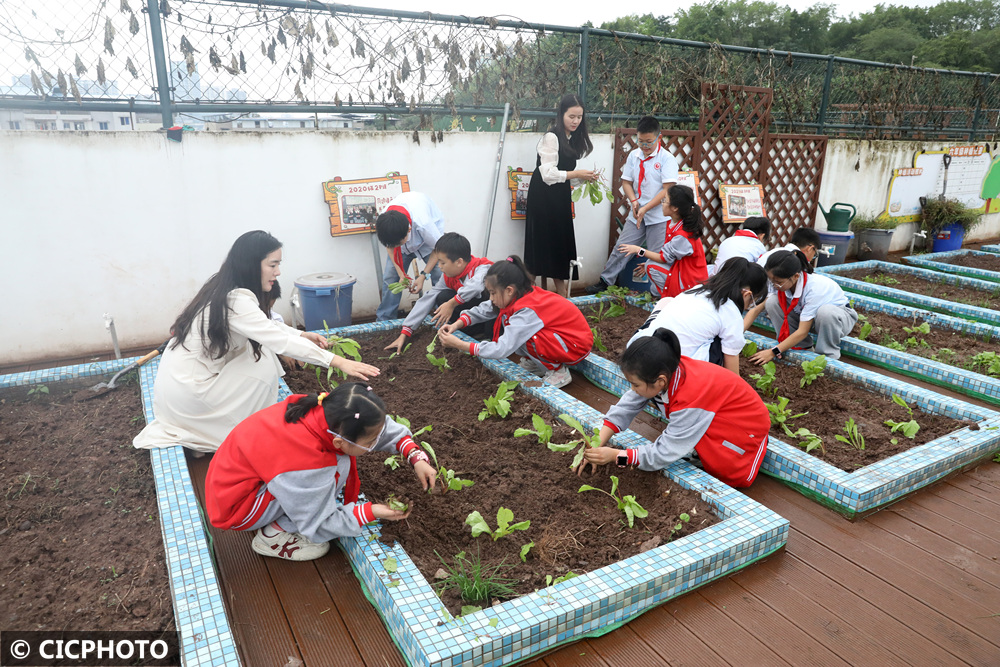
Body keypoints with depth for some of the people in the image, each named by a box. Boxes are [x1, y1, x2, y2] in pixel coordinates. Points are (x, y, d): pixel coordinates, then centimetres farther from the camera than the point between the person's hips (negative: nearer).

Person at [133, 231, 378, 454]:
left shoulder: (223, 288, 4)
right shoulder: (235, 300, -25)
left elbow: (266, 325, 15)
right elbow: (280, 341, -31)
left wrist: (302, 335, 1)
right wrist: (338, 361, -31)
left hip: (180, 378, 9)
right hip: (185, 395, -9)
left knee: (259, 348, 6)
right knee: (264, 364, -12)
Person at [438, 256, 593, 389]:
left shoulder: (527, 311, -30)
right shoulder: (519, 295, -6)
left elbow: (501, 350, -34)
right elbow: (484, 309, 4)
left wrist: (459, 345, -29)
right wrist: (456, 325, -11)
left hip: (577, 345, -8)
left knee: (518, 336, -26)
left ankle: (558, 371, -8)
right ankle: (538, 363, 9)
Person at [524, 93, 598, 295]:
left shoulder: (573, 139, 12)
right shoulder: (551, 137, -14)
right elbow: (548, 174, -20)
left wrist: (584, 177, -2)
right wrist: (577, 174, -20)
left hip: (560, 197, 8)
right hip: (544, 197, -8)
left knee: (561, 241, 7)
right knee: (545, 241, -3)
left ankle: (561, 293, 12)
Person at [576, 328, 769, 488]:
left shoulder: (690, 401, -39)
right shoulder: (666, 373, -19)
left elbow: (664, 454, -33)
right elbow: (625, 407, -12)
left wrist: (616, 456, -29)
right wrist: (596, 447, -20)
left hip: (748, 429, -6)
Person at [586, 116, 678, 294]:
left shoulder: (667, 158, -9)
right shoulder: (633, 156, 6)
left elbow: (668, 189, -15)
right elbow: (626, 181, 9)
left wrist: (645, 208, -19)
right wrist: (634, 200, -11)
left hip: (658, 215, -4)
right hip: (636, 214, 4)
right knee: (621, 248, 7)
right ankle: (606, 281, 18)